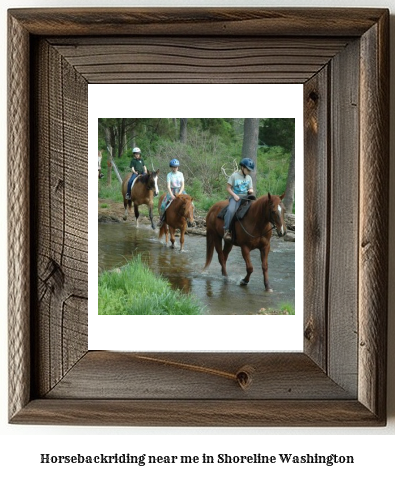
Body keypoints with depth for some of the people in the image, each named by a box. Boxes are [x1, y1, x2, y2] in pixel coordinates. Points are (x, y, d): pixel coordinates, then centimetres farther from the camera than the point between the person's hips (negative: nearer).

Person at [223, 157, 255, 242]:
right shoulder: (234, 175, 0)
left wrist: (251, 191, -7)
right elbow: (228, 188, 0)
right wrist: (234, 195, -14)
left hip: (245, 197, 5)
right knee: (231, 210, -33)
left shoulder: (249, 178, 14)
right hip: (235, 197, -5)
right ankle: (226, 230, -27)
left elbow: (251, 189, 18)